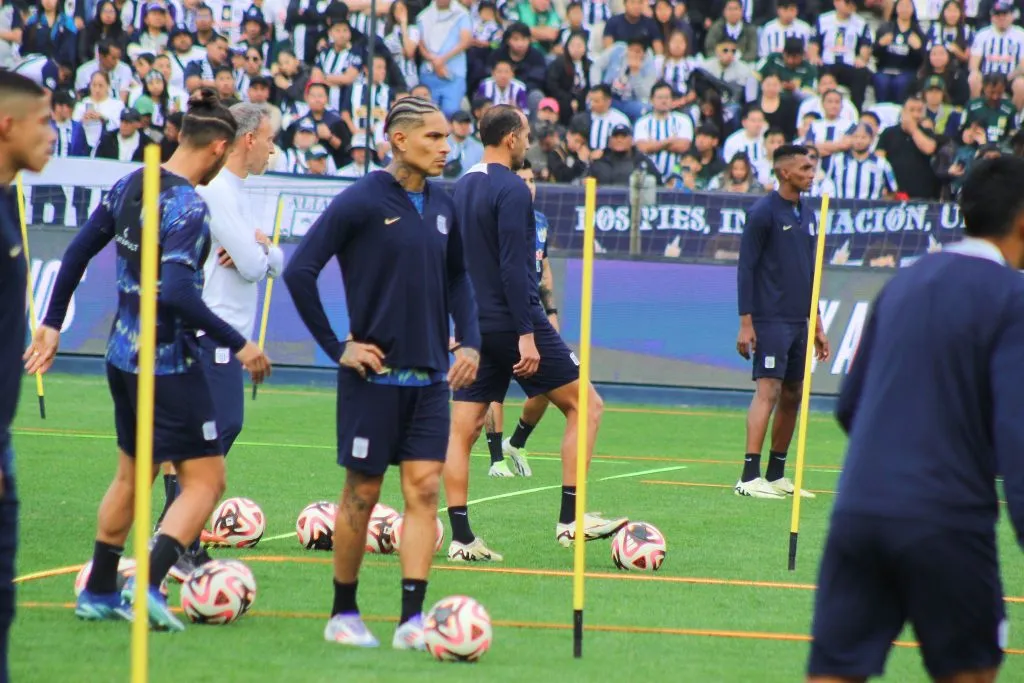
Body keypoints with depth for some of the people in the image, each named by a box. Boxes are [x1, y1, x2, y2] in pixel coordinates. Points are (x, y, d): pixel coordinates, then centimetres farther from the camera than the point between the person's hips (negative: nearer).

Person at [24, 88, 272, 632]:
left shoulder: (130, 186, 5)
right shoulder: (189, 207, -20)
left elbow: (77, 253, 10)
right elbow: (176, 293, -28)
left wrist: (52, 324, 18)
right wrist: (238, 344, -23)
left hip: (123, 356, 9)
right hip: (168, 362, -9)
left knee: (131, 474, 23)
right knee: (206, 479, -1)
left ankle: (99, 594, 29)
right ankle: (150, 585, -15)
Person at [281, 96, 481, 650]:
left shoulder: (442, 207, 7)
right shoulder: (361, 201, -11)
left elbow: (457, 278, 23)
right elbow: (299, 272, -12)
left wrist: (468, 340, 8)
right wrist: (336, 348, -10)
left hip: (429, 377, 5)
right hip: (374, 374, -5)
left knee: (424, 488, -4)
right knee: (363, 493, 4)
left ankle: (411, 619, -7)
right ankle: (343, 614, 18)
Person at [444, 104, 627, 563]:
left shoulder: (462, 188, 13)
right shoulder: (511, 190, -13)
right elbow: (513, 266, -20)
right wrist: (526, 335, -21)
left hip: (475, 327, 8)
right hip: (514, 320, -8)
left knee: (461, 428, 5)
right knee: (585, 405, 3)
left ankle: (460, 536, -1)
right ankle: (571, 519, -3)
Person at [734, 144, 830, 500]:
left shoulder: (807, 212, 15)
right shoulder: (763, 212, -8)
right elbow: (746, 268, -10)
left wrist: (817, 324, 20)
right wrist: (745, 323, -15)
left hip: (799, 322, 8)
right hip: (770, 320, -8)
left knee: (792, 397, 9)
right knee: (768, 391, -14)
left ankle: (777, 475, 16)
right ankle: (750, 477, -16)